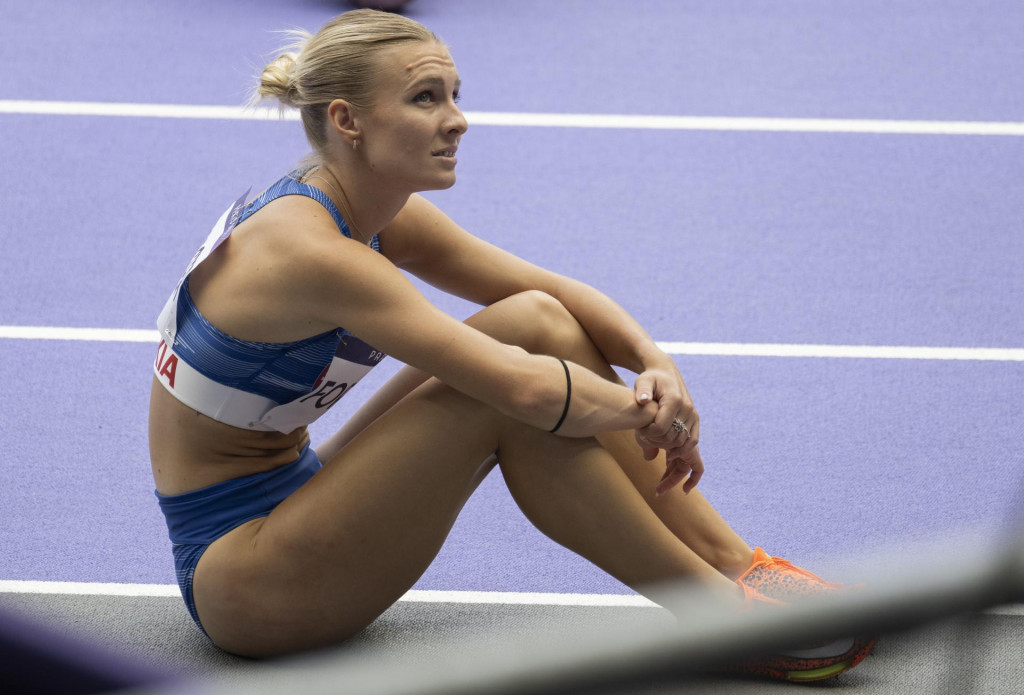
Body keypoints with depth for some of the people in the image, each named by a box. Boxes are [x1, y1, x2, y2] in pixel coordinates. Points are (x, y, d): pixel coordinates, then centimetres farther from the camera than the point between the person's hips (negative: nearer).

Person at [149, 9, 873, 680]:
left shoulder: (376, 214, 1)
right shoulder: (307, 249, -27)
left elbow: (557, 290, 4)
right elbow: (522, 389, -32)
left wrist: (655, 365, -15)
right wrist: (654, 411, -15)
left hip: (294, 493, 9)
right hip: (233, 577, -9)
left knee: (535, 321, -6)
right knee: (507, 400, -25)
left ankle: (737, 563, -4)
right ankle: (726, 611, -12)